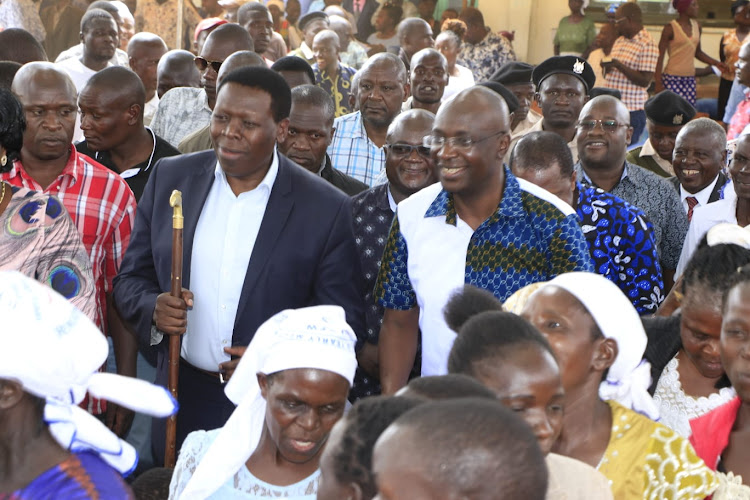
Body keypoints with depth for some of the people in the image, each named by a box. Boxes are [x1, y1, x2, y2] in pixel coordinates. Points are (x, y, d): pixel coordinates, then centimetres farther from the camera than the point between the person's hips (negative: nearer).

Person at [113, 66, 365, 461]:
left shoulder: (327, 209, -8)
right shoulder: (170, 177, 1)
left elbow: (342, 321, -5)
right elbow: (131, 278, 7)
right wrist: (153, 310, -14)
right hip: (182, 405, 3)